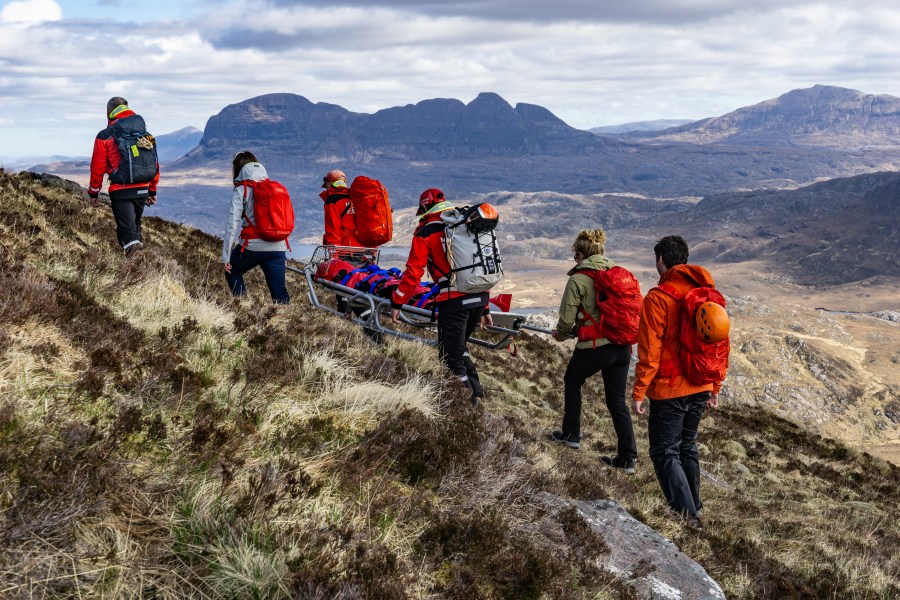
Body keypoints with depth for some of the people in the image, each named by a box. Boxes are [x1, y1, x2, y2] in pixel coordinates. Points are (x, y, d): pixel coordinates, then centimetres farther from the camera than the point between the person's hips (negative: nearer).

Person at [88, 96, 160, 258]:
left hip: (121, 191, -5)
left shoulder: (104, 137, -3)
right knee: (135, 227, 20)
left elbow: (97, 168, 0)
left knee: (127, 231, -8)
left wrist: (93, 193, 13)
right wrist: (152, 191, 24)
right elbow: (154, 164, 14)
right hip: (142, 190, 5)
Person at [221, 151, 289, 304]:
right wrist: (284, 254, 19)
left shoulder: (241, 190, 1)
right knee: (279, 291, 6)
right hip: (278, 248, 4)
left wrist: (226, 255, -3)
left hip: (252, 246, -4)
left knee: (232, 272, 23)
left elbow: (233, 222, -6)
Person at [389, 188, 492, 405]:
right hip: (480, 298, 7)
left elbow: (413, 272, -5)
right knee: (459, 347, 24)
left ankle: (472, 397, 2)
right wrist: (485, 308, 26)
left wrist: (397, 303, 4)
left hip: (453, 301, -7)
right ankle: (475, 391, 26)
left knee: (451, 355, 5)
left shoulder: (425, 232, 2)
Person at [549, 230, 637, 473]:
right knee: (617, 400, 12)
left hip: (593, 347, -5)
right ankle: (627, 458, 12)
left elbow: (567, 318, -8)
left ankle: (571, 434, 33)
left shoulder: (578, 279, -10)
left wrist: (560, 334, 16)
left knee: (572, 383, 23)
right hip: (622, 345, 5)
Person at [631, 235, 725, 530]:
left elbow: (649, 352, -17)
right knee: (688, 445, 22)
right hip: (700, 388, 7)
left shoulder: (657, 298, -16)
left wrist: (638, 392, -10)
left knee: (664, 451, 4)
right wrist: (715, 387, 18)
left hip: (669, 390, -7)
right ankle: (693, 508, 31)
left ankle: (687, 513, -3)